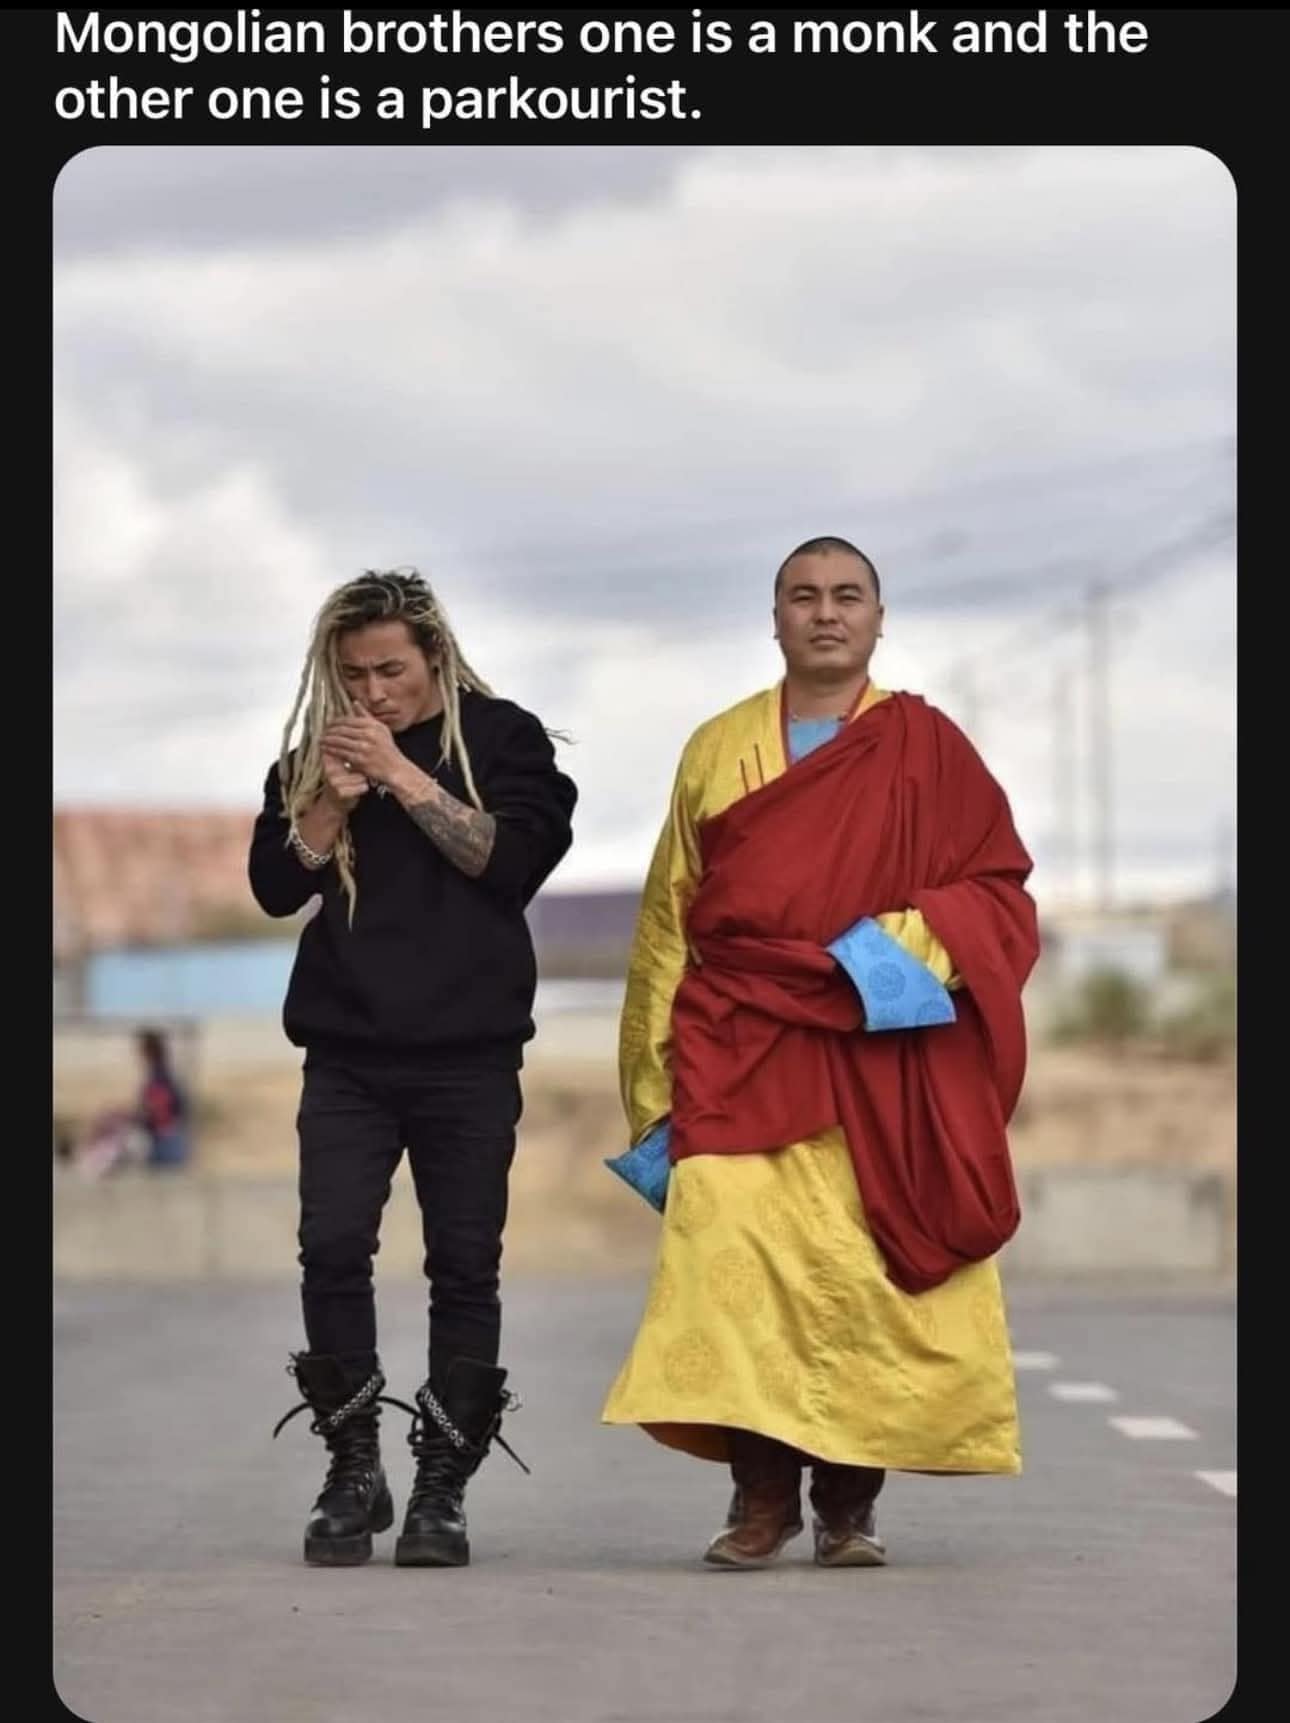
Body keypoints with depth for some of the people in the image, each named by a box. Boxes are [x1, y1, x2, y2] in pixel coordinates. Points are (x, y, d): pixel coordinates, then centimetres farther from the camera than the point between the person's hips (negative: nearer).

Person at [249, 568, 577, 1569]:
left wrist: (404, 777, -13)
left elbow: (513, 861, -9)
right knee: (332, 1250, -11)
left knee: (465, 1266, -3)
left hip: (470, 1053, -2)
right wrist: (333, 799, -9)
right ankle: (353, 1474, 0)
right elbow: (277, 887, 7)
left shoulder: (500, 737, 4)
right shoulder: (315, 754, 12)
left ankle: (443, 1488, 3)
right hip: (348, 1053, 2)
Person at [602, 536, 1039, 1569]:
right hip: (744, 1056, 1)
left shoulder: (928, 748, 7)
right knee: (734, 1260, -15)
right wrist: (659, 1079, 7)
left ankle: (851, 1501, 6)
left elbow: (999, 892, 4)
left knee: (871, 1271, -4)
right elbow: (670, 919, 13)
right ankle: (761, 1494, -12)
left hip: (885, 1058, 0)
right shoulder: (718, 750, 12)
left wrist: (912, 940, -15)